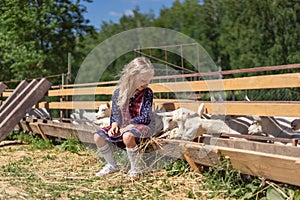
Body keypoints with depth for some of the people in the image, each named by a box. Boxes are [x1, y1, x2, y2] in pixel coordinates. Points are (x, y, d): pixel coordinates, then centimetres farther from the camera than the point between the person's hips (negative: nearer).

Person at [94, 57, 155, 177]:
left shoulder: (147, 93, -7)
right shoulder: (119, 92, 1)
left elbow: (145, 117, -12)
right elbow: (114, 113, 10)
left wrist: (127, 127, -18)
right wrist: (114, 125, -10)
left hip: (140, 126, -5)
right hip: (122, 126, 5)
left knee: (127, 136, -38)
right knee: (98, 136, -10)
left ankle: (137, 167, -16)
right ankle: (111, 166, 8)